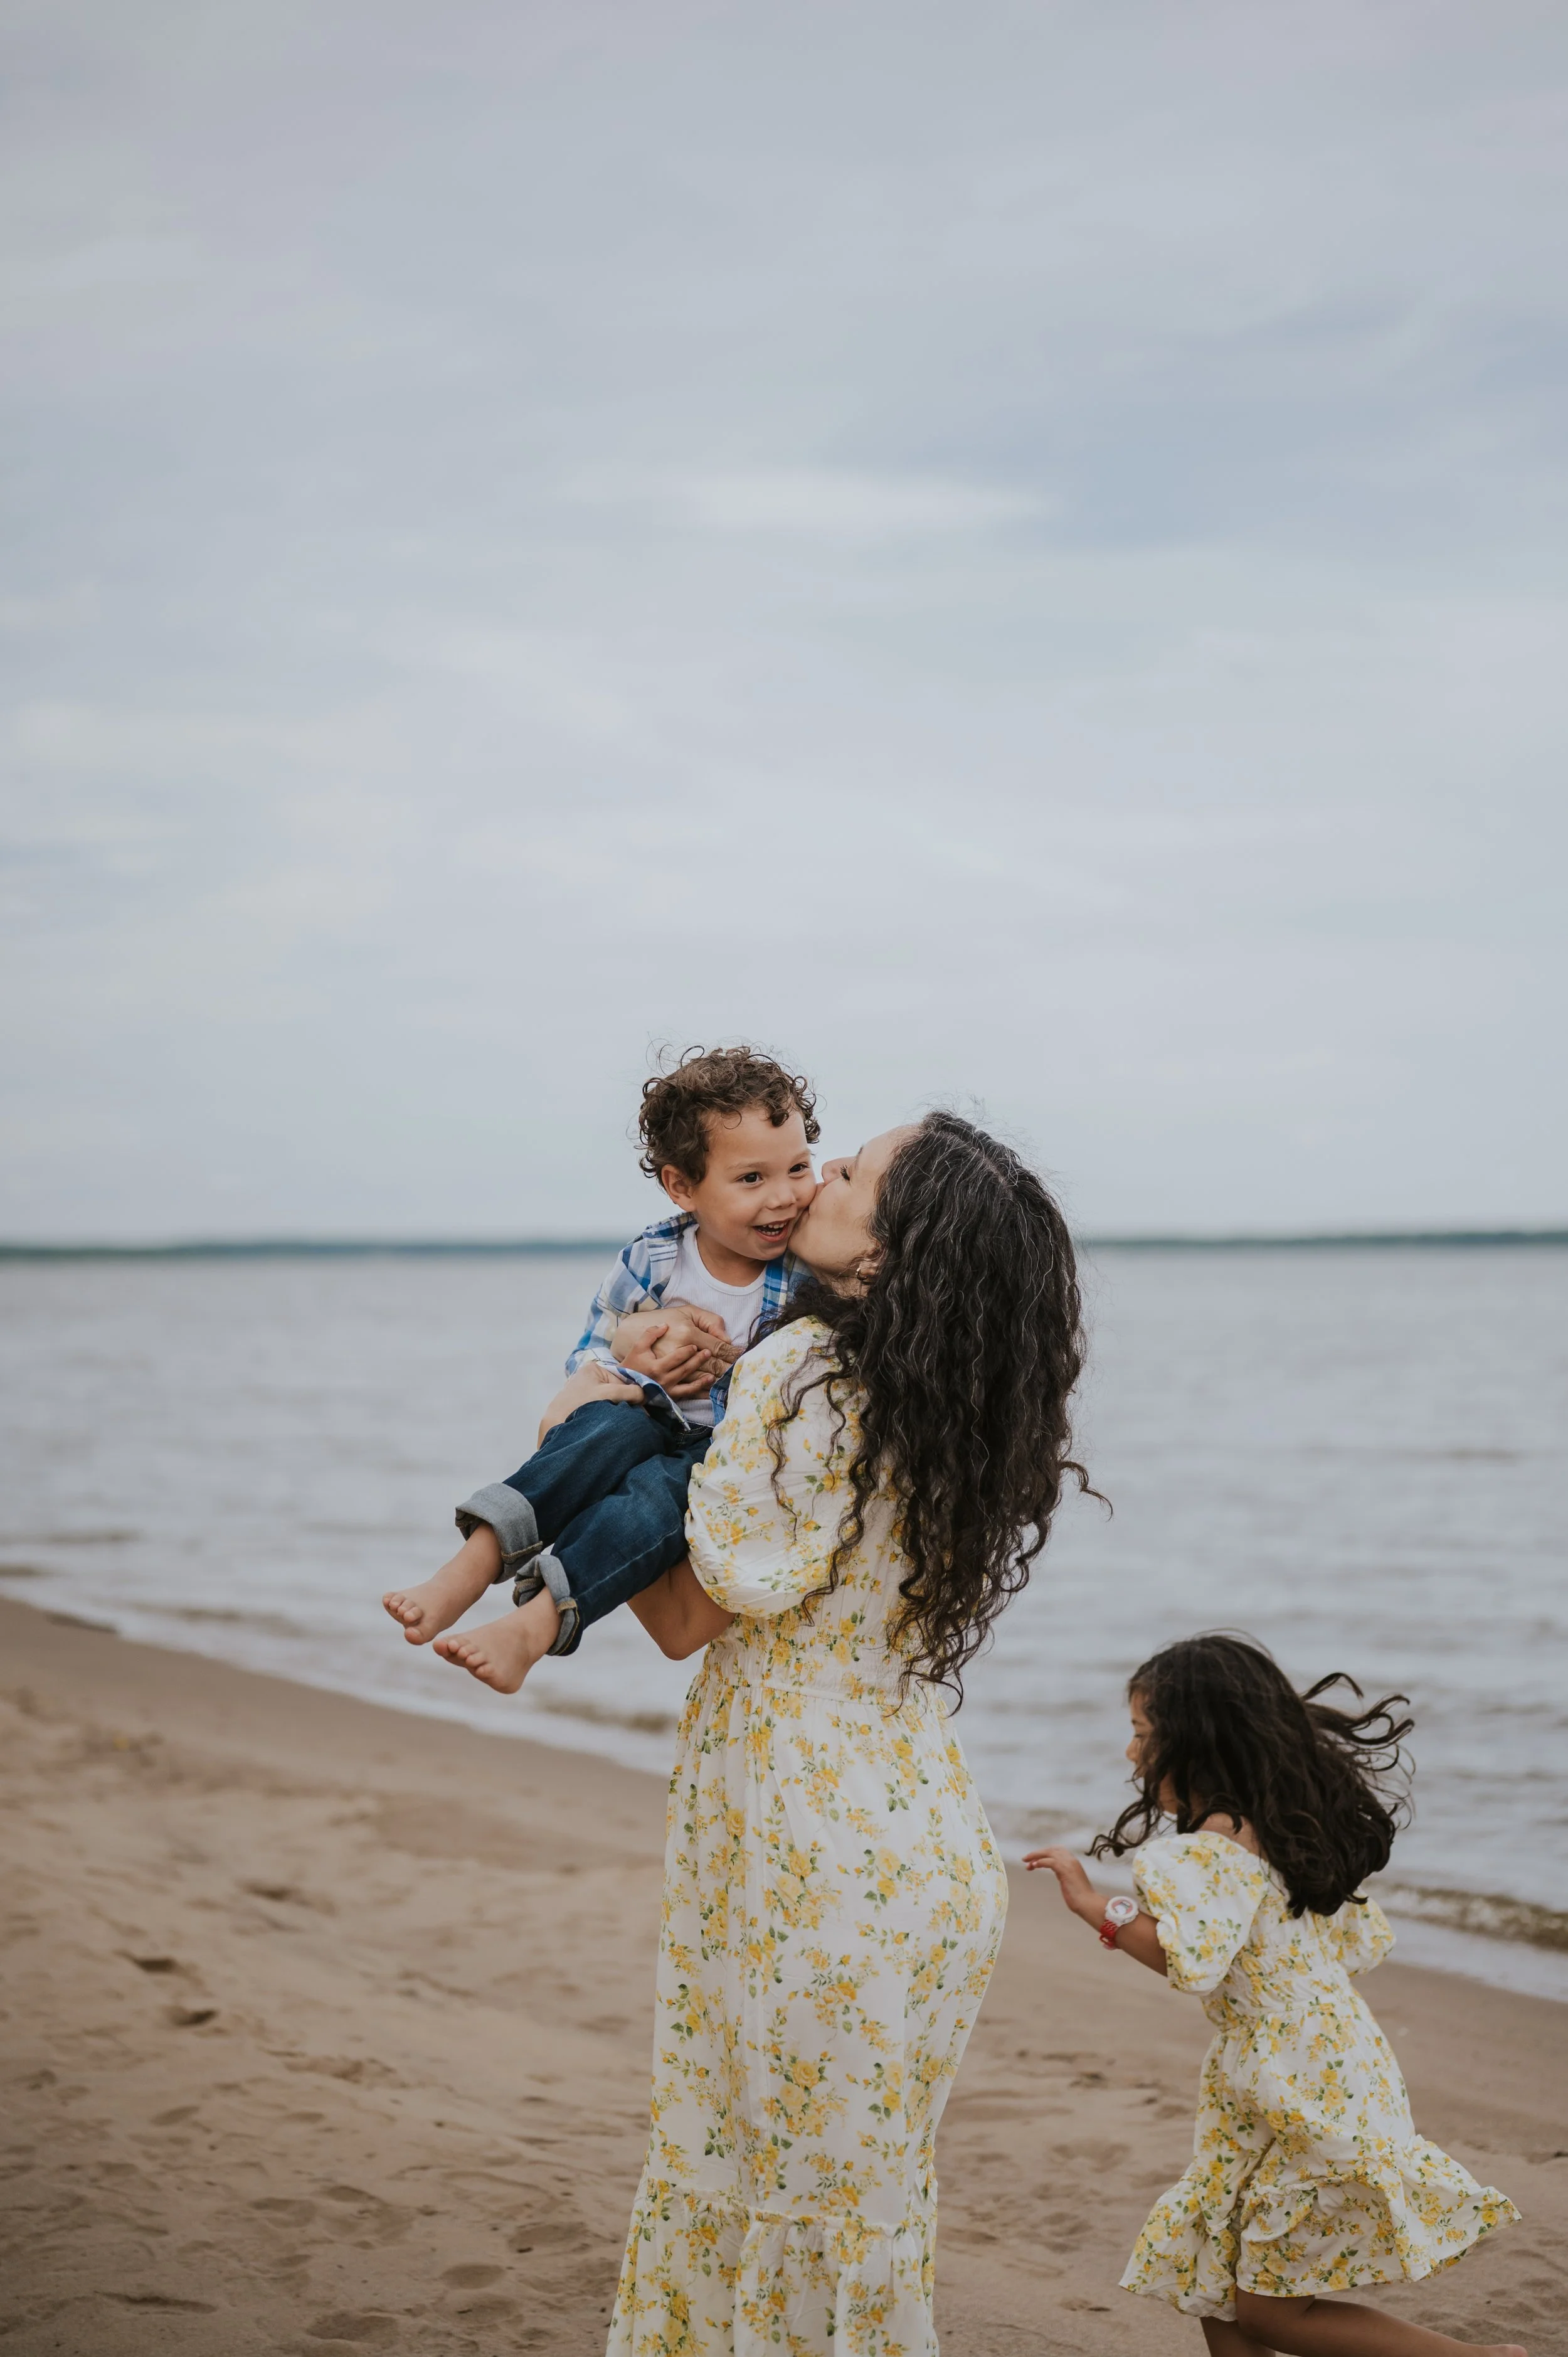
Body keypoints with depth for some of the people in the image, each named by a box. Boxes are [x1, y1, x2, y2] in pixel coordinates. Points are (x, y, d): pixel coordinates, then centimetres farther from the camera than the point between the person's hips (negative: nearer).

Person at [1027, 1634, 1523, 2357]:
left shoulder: (1221, 1842, -19)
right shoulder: (1283, 1824, 11)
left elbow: (1192, 1962, -33)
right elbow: (1361, 1942, 17)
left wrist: (1096, 1906, -26)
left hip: (1306, 2096, -10)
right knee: (1218, 2291, 13)